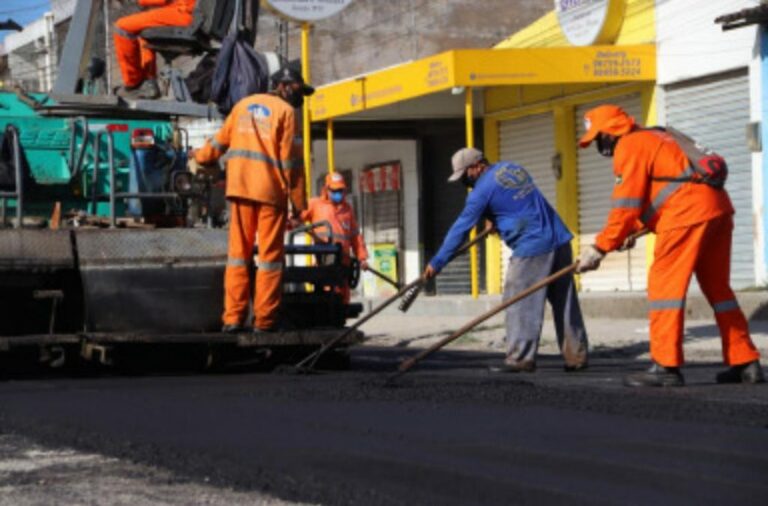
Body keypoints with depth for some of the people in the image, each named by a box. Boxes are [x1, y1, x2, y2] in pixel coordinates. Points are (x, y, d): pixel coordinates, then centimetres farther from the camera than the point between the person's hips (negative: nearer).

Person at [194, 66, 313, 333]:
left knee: (238, 252, 7)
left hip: (240, 189, 5)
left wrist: (201, 156, 44)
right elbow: (290, 160, -7)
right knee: (270, 256, 0)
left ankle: (233, 317, 2)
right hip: (271, 191, -5)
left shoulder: (244, 105, 14)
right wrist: (298, 203, -5)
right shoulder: (285, 112, -2)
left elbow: (221, 140, 24)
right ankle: (264, 319, -2)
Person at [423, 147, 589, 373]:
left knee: (520, 303, -2)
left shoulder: (482, 190, -8)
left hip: (532, 248, -9)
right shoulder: (512, 168, 16)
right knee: (565, 301, 11)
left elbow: (460, 229, -6)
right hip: (560, 241, 9)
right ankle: (576, 356, 15)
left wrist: (436, 263, -1)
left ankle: (520, 358, -3)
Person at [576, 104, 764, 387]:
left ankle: (666, 367, -9)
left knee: (665, 285, -6)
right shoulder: (652, 139, 26)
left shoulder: (630, 145, -4)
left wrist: (600, 248, -6)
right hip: (718, 209, 10)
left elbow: (626, 204, -9)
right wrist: (632, 230, 19)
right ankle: (746, 364, 16)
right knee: (718, 288, 14)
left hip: (687, 214, -10)